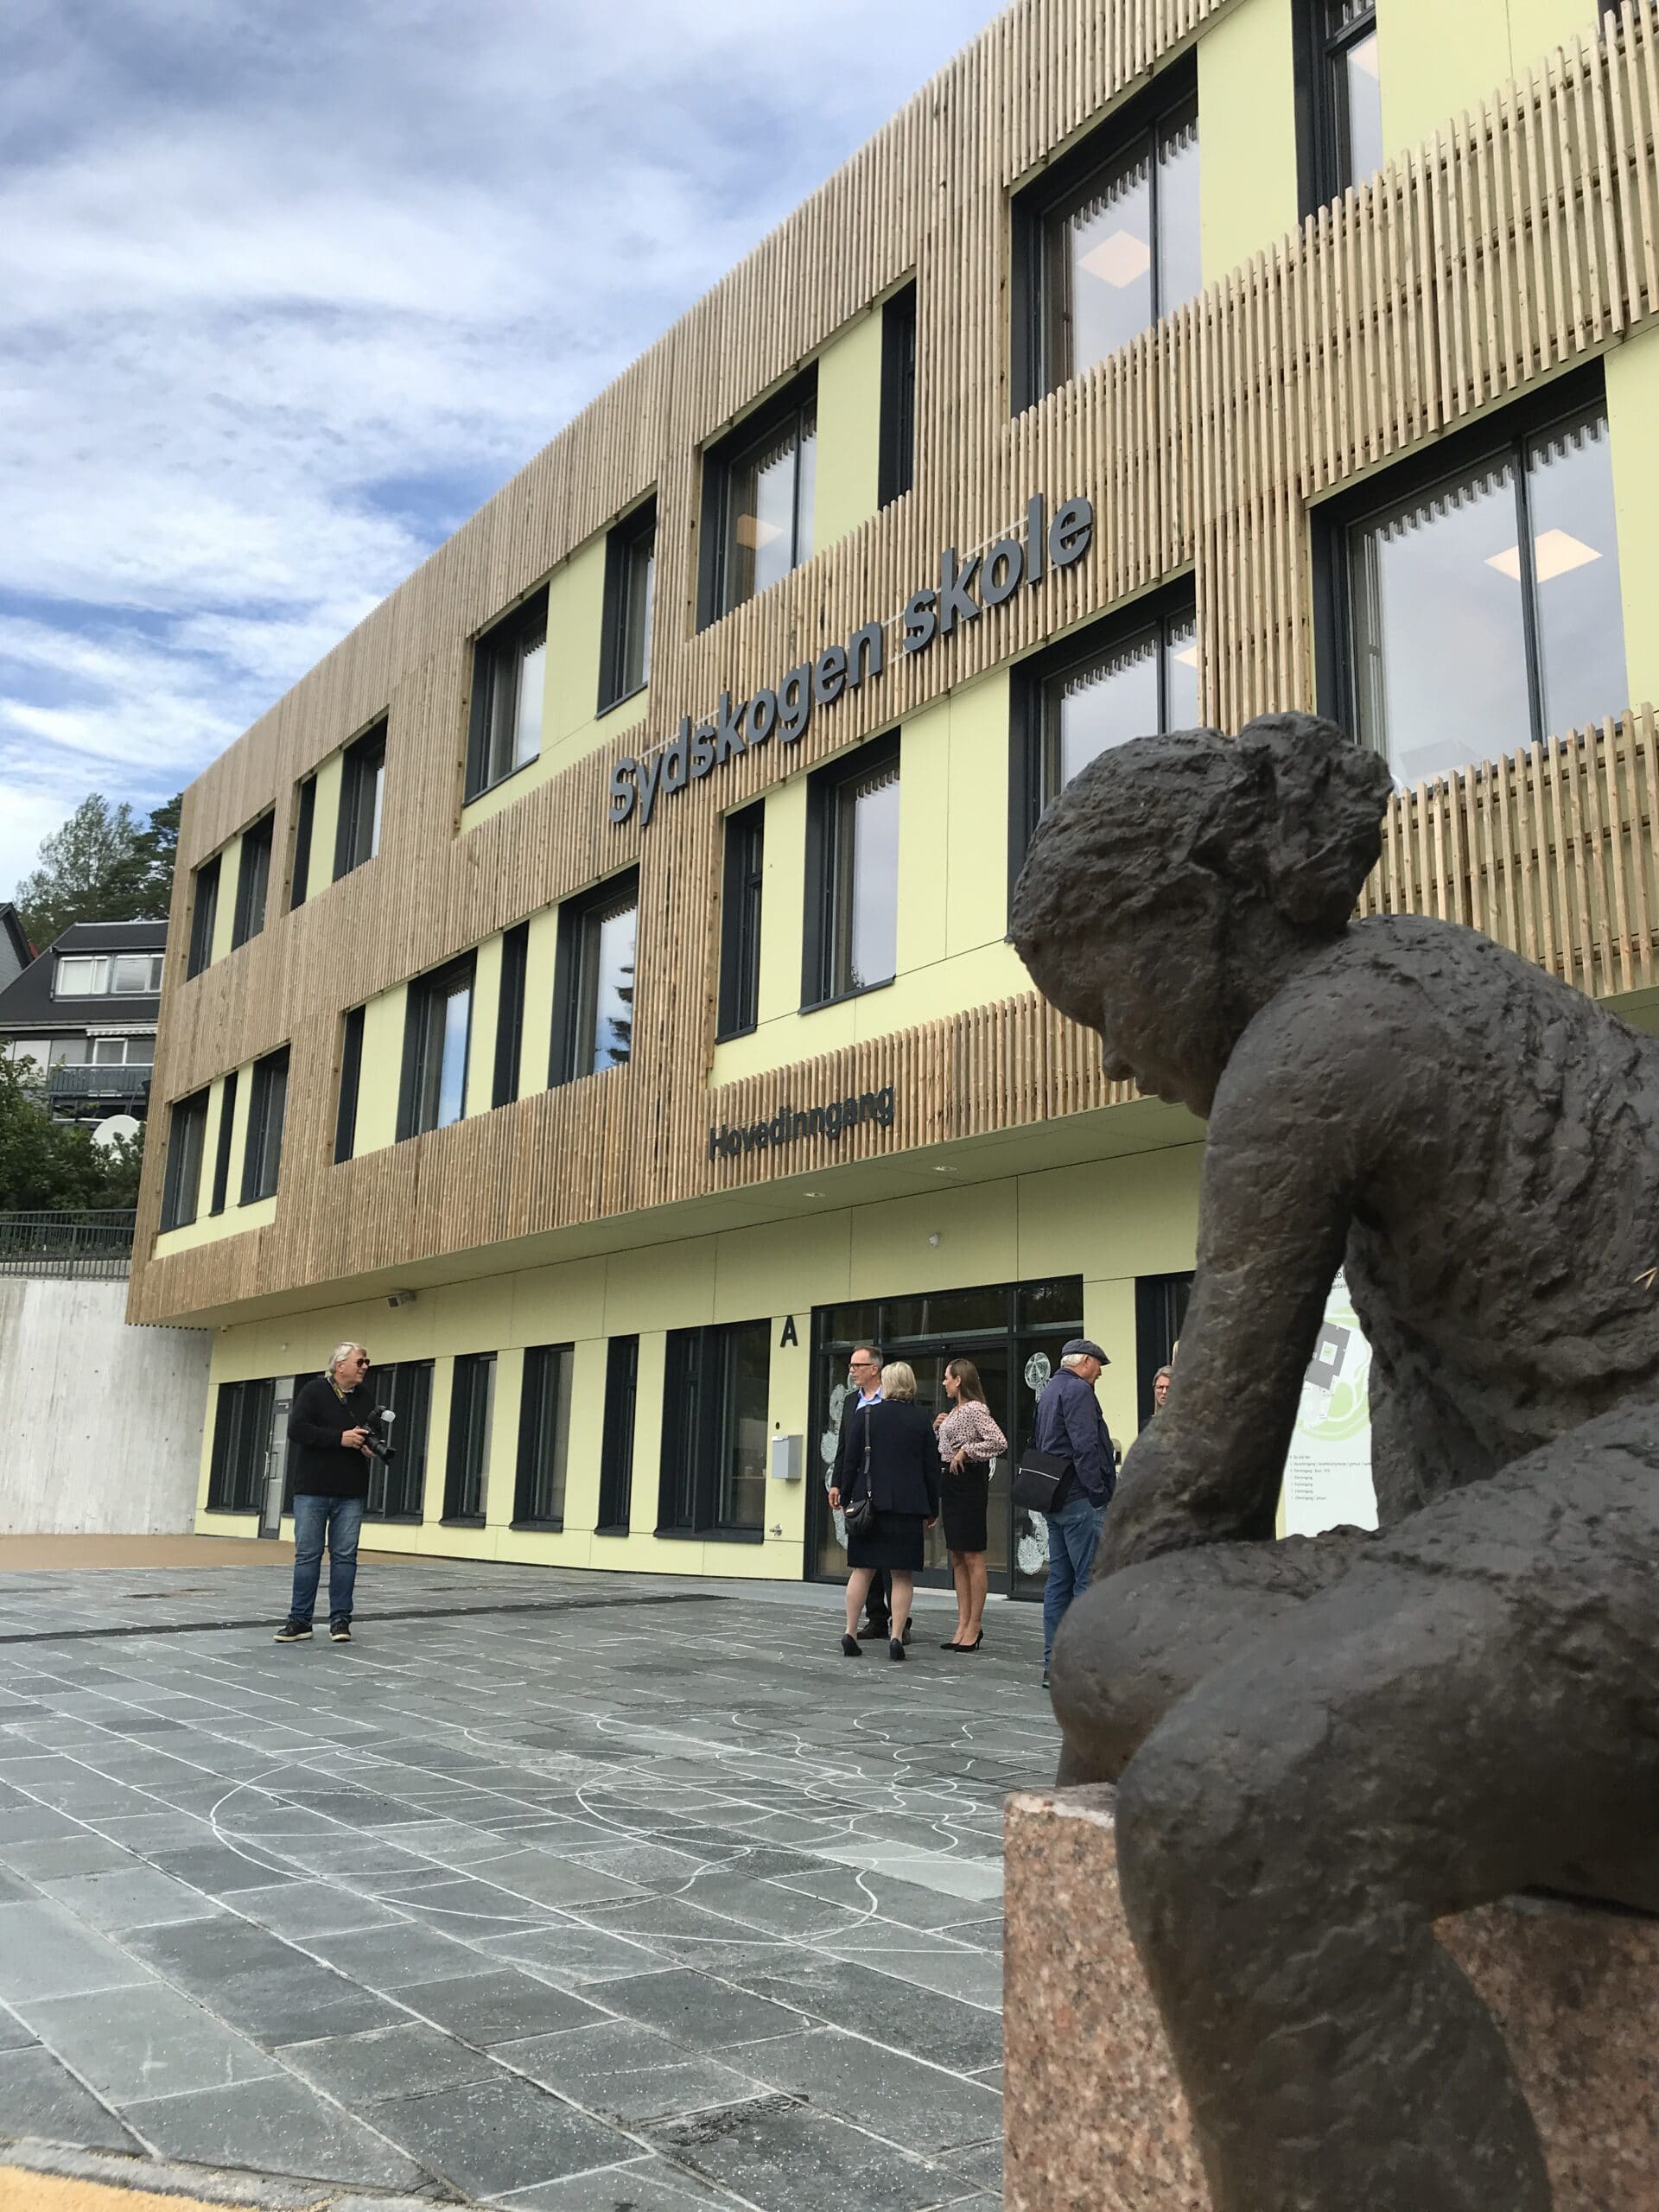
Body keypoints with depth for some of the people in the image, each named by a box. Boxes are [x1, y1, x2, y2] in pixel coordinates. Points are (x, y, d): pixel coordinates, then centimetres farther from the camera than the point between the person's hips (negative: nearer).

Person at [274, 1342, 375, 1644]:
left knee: (345, 1556, 3)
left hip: (350, 1494, 3)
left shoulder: (366, 1398, 11)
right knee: (307, 1555, 2)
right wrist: (340, 1438, -20)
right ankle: (300, 1620, 9)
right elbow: (297, 1429, -14)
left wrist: (370, 1447, -4)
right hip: (312, 1490, -3)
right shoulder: (315, 1391, -4)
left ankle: (340, 1619, 9)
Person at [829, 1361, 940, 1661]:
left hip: (870, 1500, 0)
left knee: (862, 1569, 9)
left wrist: (846, 1497, 8)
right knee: (903, 1574, 4)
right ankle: (897, 1637, -3)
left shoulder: (865, 1414, -1)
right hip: (908, 1506, 0)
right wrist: (932, 1509, 10)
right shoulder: (921, 1419, 2)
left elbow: (851, 1460, -1)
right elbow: (931, 1468, 3)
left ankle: (850, 1633, 7)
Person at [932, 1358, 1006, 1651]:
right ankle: (963, 1624, 14)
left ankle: (974, 1626, 1)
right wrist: (936, 1428, 8)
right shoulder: (954, 1411, 15)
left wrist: (965, 1451, -19)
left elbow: (999, 1443, -24)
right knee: (957, 1558, 10)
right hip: (950, 1483, 10)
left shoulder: (975, 1409, -12)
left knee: (973, 1557, -4)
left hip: (969, 1482, -10)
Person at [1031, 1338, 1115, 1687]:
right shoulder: (1078, 1390, -11)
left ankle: (1053, 1665, 14)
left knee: (1059, 1580, 11)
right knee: (1090, 1580, -6)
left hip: (1055, 1500, 10)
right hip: (1081, 1501, -10)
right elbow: (1085, 1446, -21)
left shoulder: (1049, 1390, 19)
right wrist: (1099, 1493, -17)